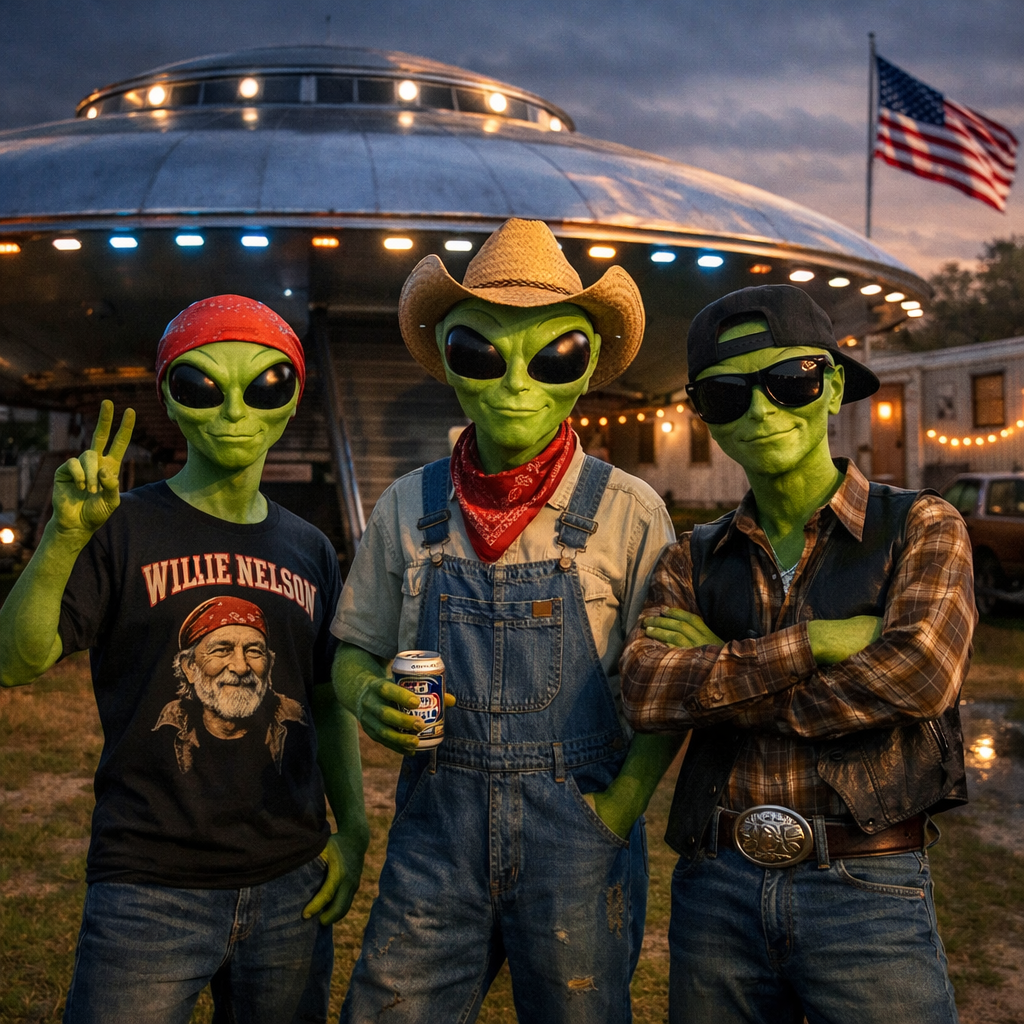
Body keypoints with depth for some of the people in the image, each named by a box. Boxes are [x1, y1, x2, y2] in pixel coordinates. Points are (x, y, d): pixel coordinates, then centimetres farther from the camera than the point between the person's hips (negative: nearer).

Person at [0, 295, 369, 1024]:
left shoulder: (309, 551, 8)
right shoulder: (125, 530, -4)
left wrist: (354, 828, 6)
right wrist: (64, 539, -26)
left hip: (290, 888, 4)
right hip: (149, 891, -4)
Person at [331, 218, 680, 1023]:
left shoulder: (628, 512, -4)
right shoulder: (409, 508, 4)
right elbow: (355, 653, 11)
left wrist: (620, 808, -12)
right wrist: (369, 698, -10)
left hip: (576, 830, -1)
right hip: (437, 825, 2)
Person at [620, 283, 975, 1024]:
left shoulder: (919, 527, 1)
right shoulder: (693, 561, 8)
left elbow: (922, 672, -17)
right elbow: (644, 691, -8)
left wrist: (722, 688, -9)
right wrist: (810, 644, -17)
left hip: (867, 889, -2)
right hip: (715, 887, 3)